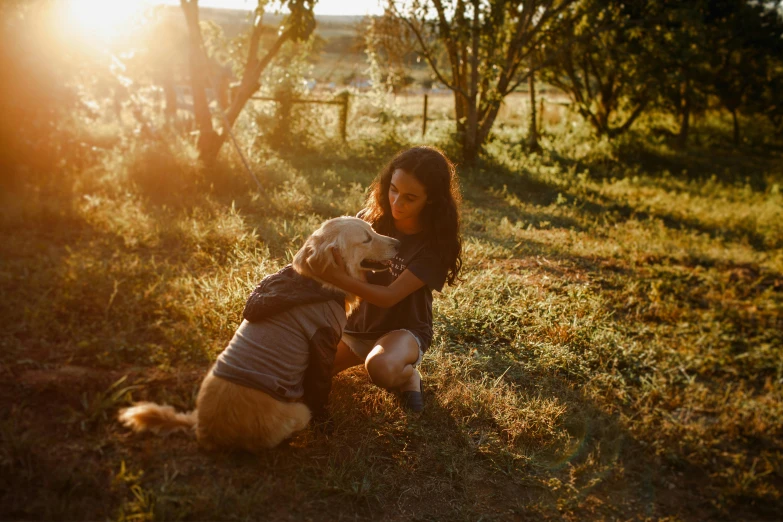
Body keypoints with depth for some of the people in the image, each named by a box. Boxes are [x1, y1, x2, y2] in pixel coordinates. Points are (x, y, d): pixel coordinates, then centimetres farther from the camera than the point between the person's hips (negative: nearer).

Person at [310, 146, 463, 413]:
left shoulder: (436, 244, -18)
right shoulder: (373, 216, -7)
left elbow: (390, 296, -24)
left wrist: (340, 279, -39)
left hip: (403, 329, -5)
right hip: (358, 323, 5)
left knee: (381, 369, -39)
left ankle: (408, 374, -1)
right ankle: (363, 355, 15)